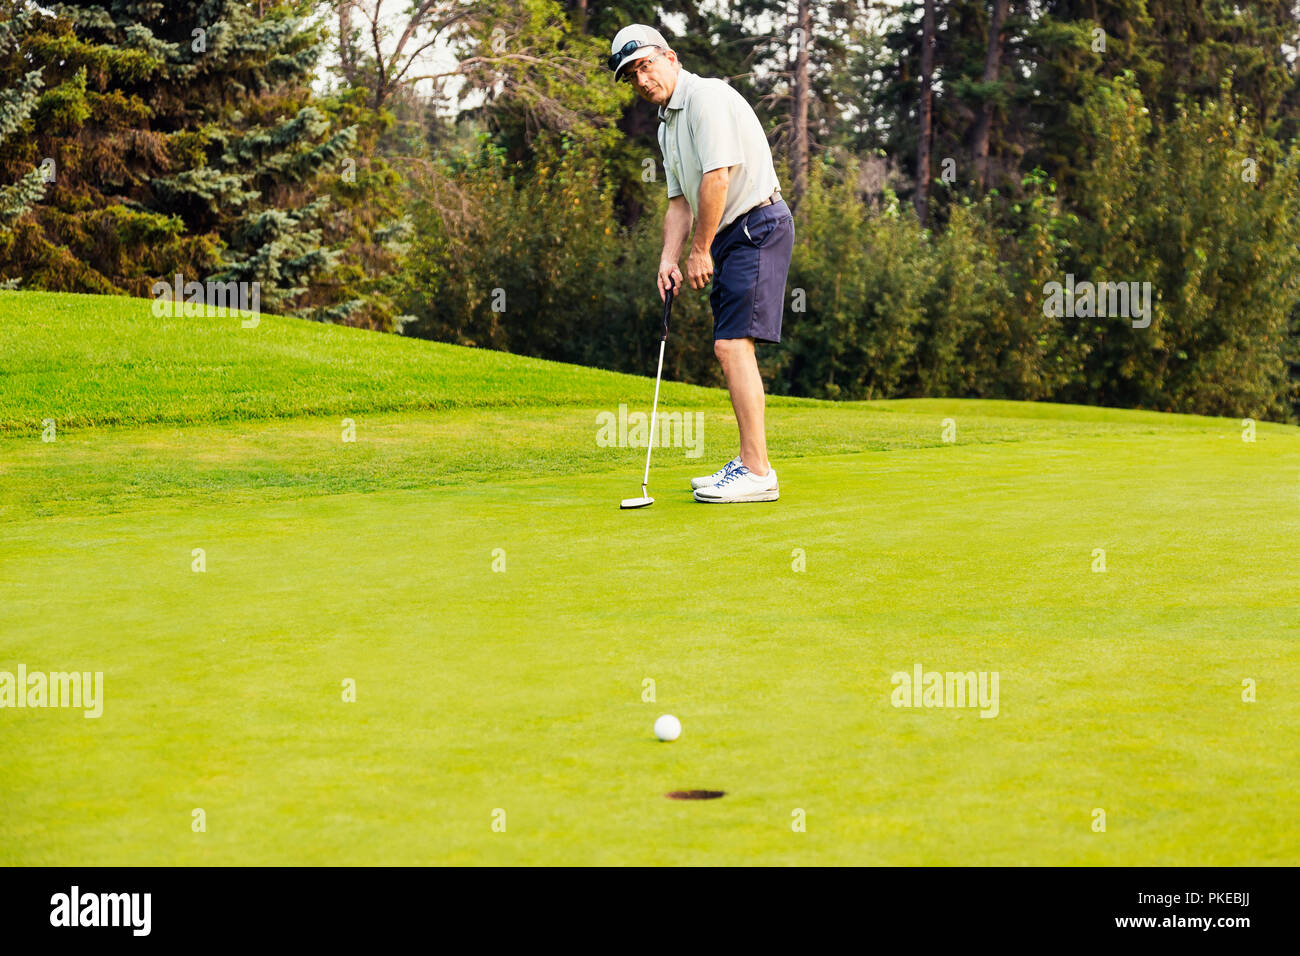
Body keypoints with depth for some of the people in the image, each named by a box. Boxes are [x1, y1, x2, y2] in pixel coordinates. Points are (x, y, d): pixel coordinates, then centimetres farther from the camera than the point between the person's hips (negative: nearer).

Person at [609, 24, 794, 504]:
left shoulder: (707, 97, -14)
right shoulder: (667, 125, 17)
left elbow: (717, 178, -20)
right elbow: (680, 201, 19)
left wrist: (700, 251, -13)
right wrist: (668, 259, 4)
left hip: (757, 226, -10)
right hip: (731, 235, 10)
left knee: (734, 344, -16)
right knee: (730, 349, 10)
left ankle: (757, 473, -17)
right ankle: (751, 462, 16)